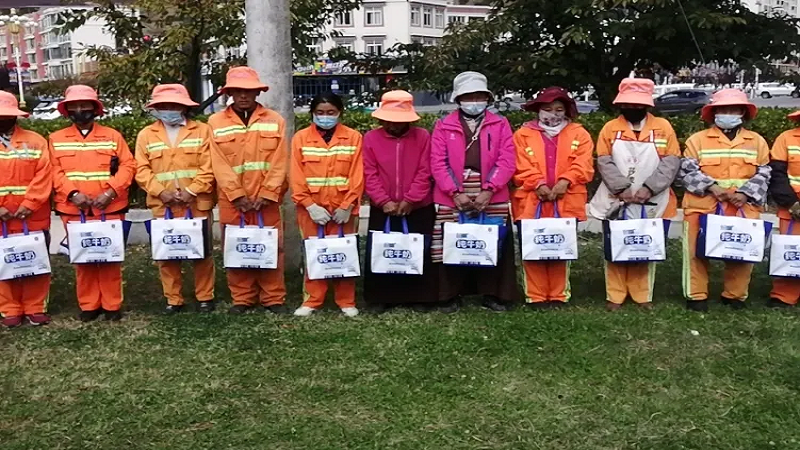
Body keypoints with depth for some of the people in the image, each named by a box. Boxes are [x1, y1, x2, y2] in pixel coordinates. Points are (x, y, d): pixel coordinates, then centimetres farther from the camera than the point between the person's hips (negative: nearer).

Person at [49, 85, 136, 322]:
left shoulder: (112, 135, 6)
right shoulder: (56, 139, 10)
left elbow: (128, 166, -1)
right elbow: (55, 172, 3)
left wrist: (111, 191, -14)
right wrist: (72, 193, -14)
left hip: (109, 208, -1)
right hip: (73, 209, 1)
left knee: (110, 257, 3)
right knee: (82, 258, 6)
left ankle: (112, 304, 13)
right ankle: (88, 305, 16)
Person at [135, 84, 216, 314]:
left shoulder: (202, 130, 3)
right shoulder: (146, 135, 7)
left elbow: (208, 167, -4)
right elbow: (142, 170, 1)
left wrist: (191, 191, -14)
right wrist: (161, 192, -13)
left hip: (197, 204, -1)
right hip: (163, 206, 2)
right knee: (166, 254, 5)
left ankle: (205, 297, 17)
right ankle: (173, 299, 16)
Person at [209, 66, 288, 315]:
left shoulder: (275, 121, 5)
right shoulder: (216, 122, 4)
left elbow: (279, 162, -1)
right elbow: (219, 164, -4)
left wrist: (266, 195, -11)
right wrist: (238, 196, -12)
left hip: (267, 199, 0)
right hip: (232, 200, 0)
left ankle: (273, 299, 12)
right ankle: (242, 299, 16)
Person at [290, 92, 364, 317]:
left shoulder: (353, 137, 2)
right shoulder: (301, 138, 2)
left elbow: (357, 175, -2)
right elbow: (296, 177, -2)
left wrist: (347, 206, -10)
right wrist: (309, 205, -11)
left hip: (343, 209, 0)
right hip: (312, 209, 0)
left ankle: (346, 301, 15)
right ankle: (312, 300, 16)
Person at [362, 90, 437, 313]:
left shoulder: (422, 136, -2)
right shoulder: (371, 138, 0)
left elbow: (424, 173, -6)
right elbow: (370, 175, -3)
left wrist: (410, 200, -12)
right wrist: (384, 201, -12)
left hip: (418, 209, -1)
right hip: (382, 210, 1)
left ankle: (420, 297, 17)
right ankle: (381, 298, 18)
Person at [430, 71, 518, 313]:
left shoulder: (500, 124, 8)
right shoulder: (444, 126, 7)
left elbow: (506, 162, -1)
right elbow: (438, 163, -1)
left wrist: (488, 190, -13)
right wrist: (455, 192, -12)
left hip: (492, 199, 0)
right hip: (452, 199, 0)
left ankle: (493, 294, 17)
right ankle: (451, 296, 15)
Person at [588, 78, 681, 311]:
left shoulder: (663, 127, 4)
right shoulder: (610, 128, 5)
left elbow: (671, 162, -3)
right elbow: (604, 162, -3)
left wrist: (649, 188, -15)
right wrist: (622, 188, -16)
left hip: (652, 202, 0)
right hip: (617, 201, 0)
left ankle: (643, 296, 17)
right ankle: (614, 296, 13)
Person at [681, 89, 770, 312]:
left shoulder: (757, 141, 11)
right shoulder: (697, 139, 4)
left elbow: (764, 174, 6)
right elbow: (688, 170, -3)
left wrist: (745, 193, -11)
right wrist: (711, 187, -18)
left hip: (744, 207, 2)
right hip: (703, 206, -2)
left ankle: (735, 295, 21)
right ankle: (696, 296, 11)